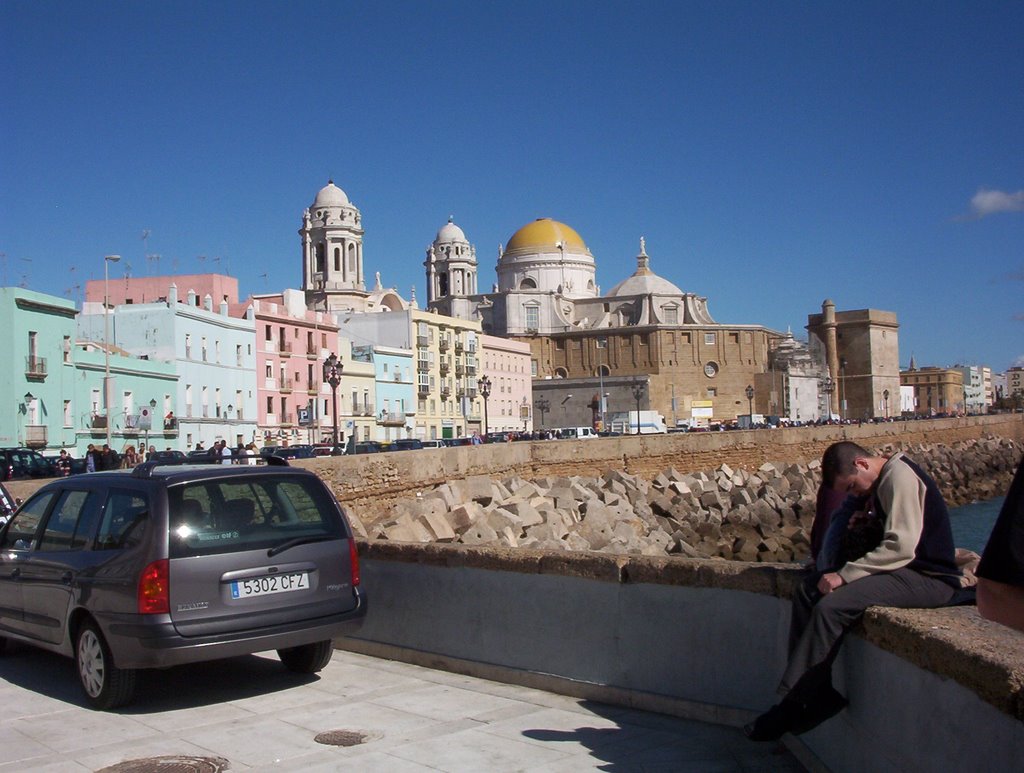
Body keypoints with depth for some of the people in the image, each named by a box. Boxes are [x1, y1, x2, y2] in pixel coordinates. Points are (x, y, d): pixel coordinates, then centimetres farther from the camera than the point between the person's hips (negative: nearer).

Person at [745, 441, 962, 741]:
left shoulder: (900, 476, -15)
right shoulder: (885, 480, 15)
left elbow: (900, 546, -23)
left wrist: (844, 575, -21)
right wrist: (865, 520, -1)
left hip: (928, 578, -10)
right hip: (904, 568, 10)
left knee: (831, 607, -26)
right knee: (808, 590, 1)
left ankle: (795, 706, -16)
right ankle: (819, 693, -3)